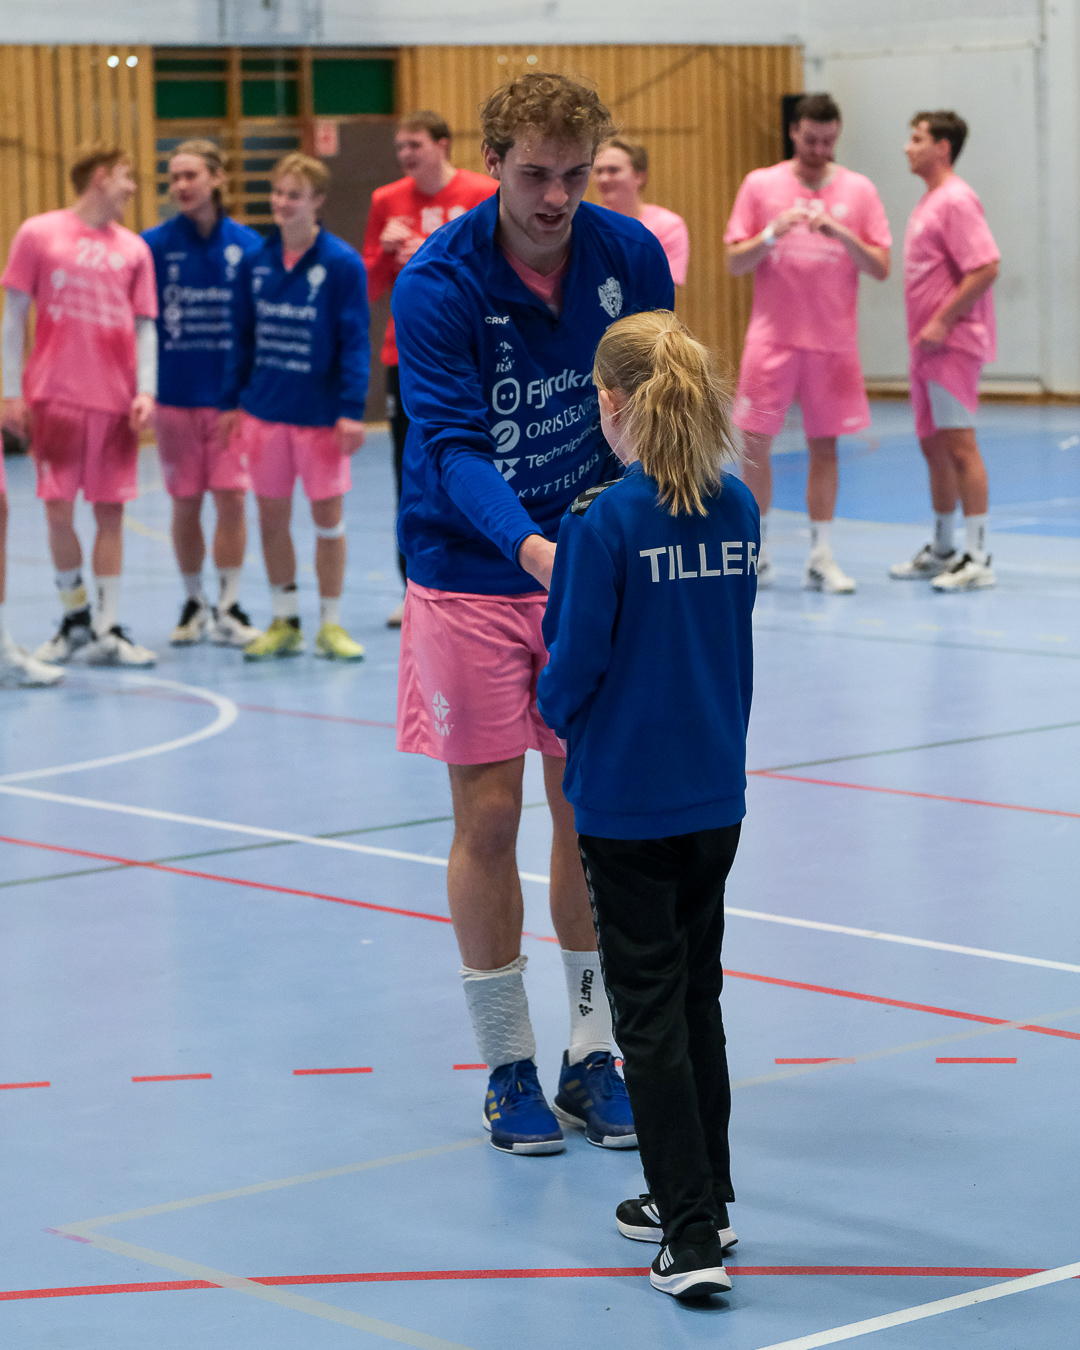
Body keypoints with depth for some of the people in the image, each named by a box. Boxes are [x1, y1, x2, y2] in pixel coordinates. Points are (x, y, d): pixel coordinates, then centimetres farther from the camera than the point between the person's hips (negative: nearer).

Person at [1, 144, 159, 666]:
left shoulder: (134, 249, 9)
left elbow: (145, 327, 9)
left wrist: (145, 391, -5)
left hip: (115, 403, 2)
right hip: (54, 398, -2)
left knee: (110, 511, 1)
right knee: (59, 510, -1)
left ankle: (106, 632, 6)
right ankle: (74, 619, 17)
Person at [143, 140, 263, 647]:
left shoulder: (247, 245, -2)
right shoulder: (154, 245, -3)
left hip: (233, 395, 0)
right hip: (176, 394, 0)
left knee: (231, 499, -3)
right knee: (185, 505, 8)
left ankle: (228, 609, 7)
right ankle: (194, 604, 22)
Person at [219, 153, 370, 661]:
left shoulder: (342, 263, -8)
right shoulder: (255, 262, 3)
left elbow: (355, 341, -9)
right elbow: (243, 336, 10)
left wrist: (352, 410, -15)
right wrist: (231, 401, 8)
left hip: (321, 413, -4)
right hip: (264, 410, 4)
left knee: (328, 518, 3)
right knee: (271, 518, 9)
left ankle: (331, 624, 14)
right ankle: (284, 622, 21)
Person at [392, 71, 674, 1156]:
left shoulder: (629, 256, -5)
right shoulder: (436, 284, -16)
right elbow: (453, 445, -24)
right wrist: (529, 546, -40)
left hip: (591, 572, 3)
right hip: (469, 577, -3)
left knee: (589, 812, 6)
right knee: (488, 821, -1)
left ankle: (590, 1055, 18)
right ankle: (508, 1069, 13)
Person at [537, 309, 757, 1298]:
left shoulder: (606, 522, -17)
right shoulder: (737, 510, 0)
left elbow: (575, 659, -14)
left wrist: (554, 710, 8)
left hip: (626, 800, -6)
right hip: (717, 795, 6)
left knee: (650, 1007, 0)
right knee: (697, 991, 19)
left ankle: (692, 1236, -2)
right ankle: (702, 1196, 30)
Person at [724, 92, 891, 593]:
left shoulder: (858, 190, 3)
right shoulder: (760, 185, 1)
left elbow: (880, 268, -1)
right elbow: (735, 263, -1)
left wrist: (842, 234, -18)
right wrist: (773, 232, -18)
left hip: (834, 340, 1)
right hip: (772, 338, 0)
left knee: (824, 445, 3)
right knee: (754, 443, -2)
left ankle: (821, 557, 8)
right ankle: (757, 550, 12)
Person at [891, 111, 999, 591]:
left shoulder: (957, 200, -14)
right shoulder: (929, 201, 16)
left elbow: (986, 268, -22)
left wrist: (942, 323, -21)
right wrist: (922, 334, 16)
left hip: (953, 345, -10)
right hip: (928, 346, 10)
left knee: (959, 445, -9)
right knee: (934, 446, 14)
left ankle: (977, 559, -8)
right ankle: (941, 551, 23)